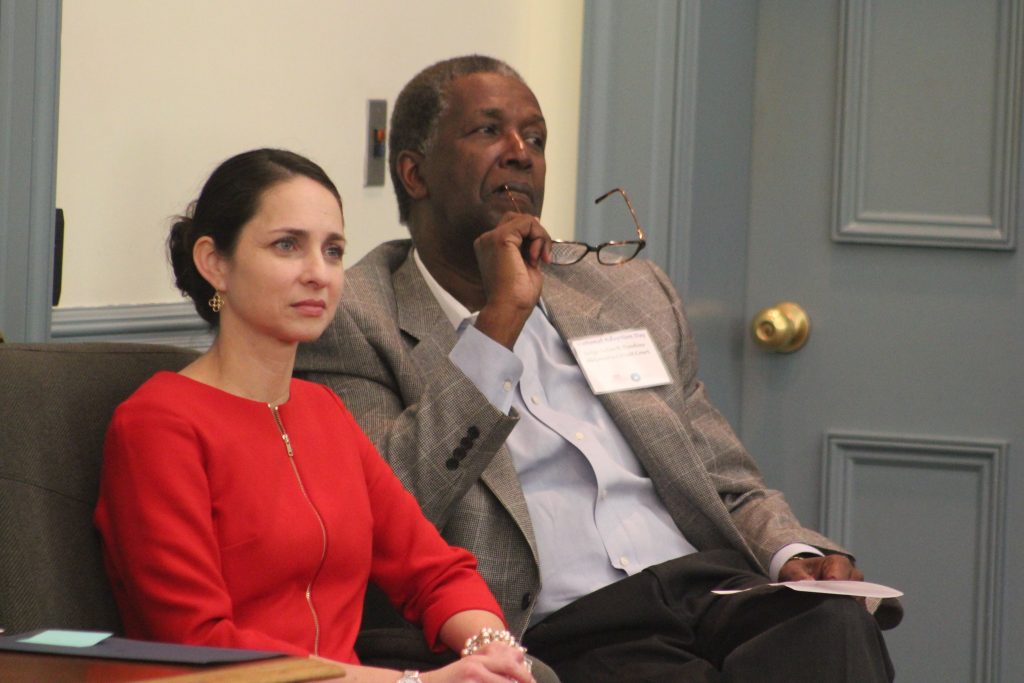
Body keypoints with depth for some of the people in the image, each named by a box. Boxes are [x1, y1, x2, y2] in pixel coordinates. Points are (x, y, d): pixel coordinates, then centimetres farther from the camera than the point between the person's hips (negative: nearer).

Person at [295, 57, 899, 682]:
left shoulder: (632, 290, 23)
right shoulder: (353, 324, 5)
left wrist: (794, 554, 3)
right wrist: (501, 319, -11)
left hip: (709, 585, 6)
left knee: (837, 623, -29)